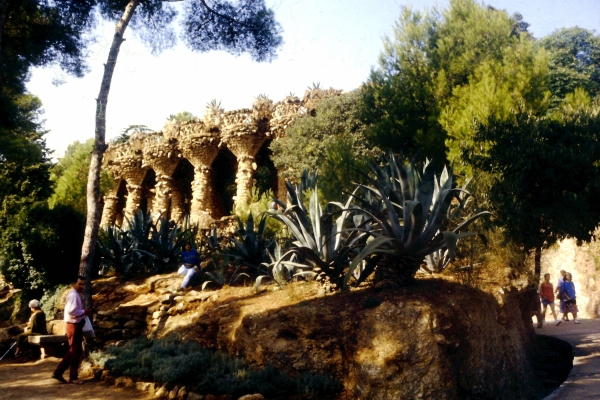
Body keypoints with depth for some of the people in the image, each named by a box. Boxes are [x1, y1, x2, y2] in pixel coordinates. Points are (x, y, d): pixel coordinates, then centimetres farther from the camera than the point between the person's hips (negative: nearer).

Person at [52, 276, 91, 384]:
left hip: (76, 325, 10)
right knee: (76, 352, -2)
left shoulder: (76, 295, 17)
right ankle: (73, 377, 8)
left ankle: (58, 372, 20)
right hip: (74, 326, -10)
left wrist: (83, 311, 6)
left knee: (72, 351, 16)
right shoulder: (73, 294, -16)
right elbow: (71, 311, -27)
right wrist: (84, 312, -16)